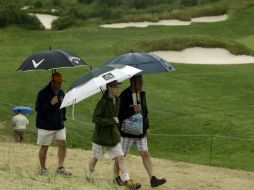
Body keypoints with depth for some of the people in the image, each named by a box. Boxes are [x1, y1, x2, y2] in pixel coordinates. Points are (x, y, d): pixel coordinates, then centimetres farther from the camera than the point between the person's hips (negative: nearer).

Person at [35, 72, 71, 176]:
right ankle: (43, 168, 16)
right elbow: (38, 109, -15)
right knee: (44, 147, 3)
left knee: (63, 143, -6)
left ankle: (60, 167, 0)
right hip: (45, 125, -5)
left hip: (59, 125, 5)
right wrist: (50, 104, -25)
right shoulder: (43, 93, -11)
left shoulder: (61, 93, 9)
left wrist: (63, 118, 11)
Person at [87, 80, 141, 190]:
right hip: (101, 136, -5)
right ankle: (89, 176, 36)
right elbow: (95, 118, -22)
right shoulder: (103, 102, -19)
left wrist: (116, 121, 8)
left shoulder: (117, 100, 3)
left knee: (120, 157, -4)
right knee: (95, 158, 13)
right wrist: (111, 121, -23)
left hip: (113, 135, 5)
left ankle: (127, 181, -7)